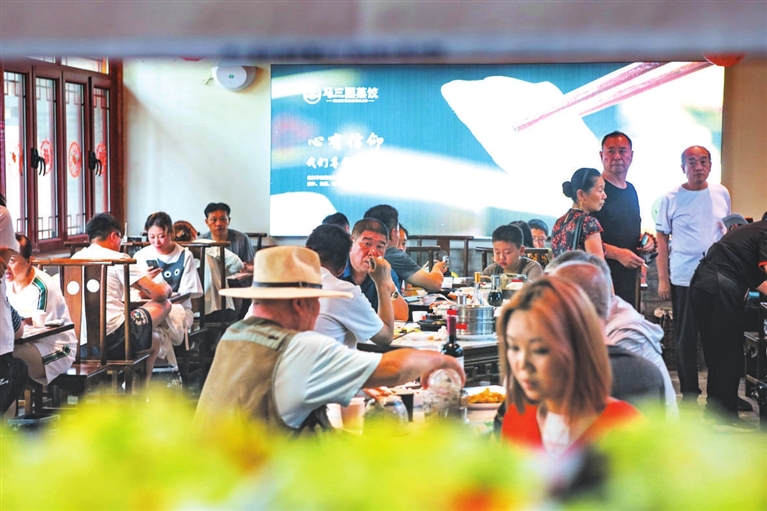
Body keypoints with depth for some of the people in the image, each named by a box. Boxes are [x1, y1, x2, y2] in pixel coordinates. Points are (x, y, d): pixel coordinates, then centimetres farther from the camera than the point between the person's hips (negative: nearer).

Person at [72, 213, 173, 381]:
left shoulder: (75, 258, 16)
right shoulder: (118, 258, -4)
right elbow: (159, 293, -3)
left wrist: (139, 283, 44)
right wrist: (167, 288, 21)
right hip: (113, 339, -8)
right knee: (164, 304, 16)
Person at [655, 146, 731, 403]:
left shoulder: (721, 193, 6)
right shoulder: (671, 199, -2)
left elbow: (728, 231, 14)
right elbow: (662, 238, 1)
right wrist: (662, 279, -4)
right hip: (683, 278, -2)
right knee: (686, 337, 3)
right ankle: (689, 393, 12)